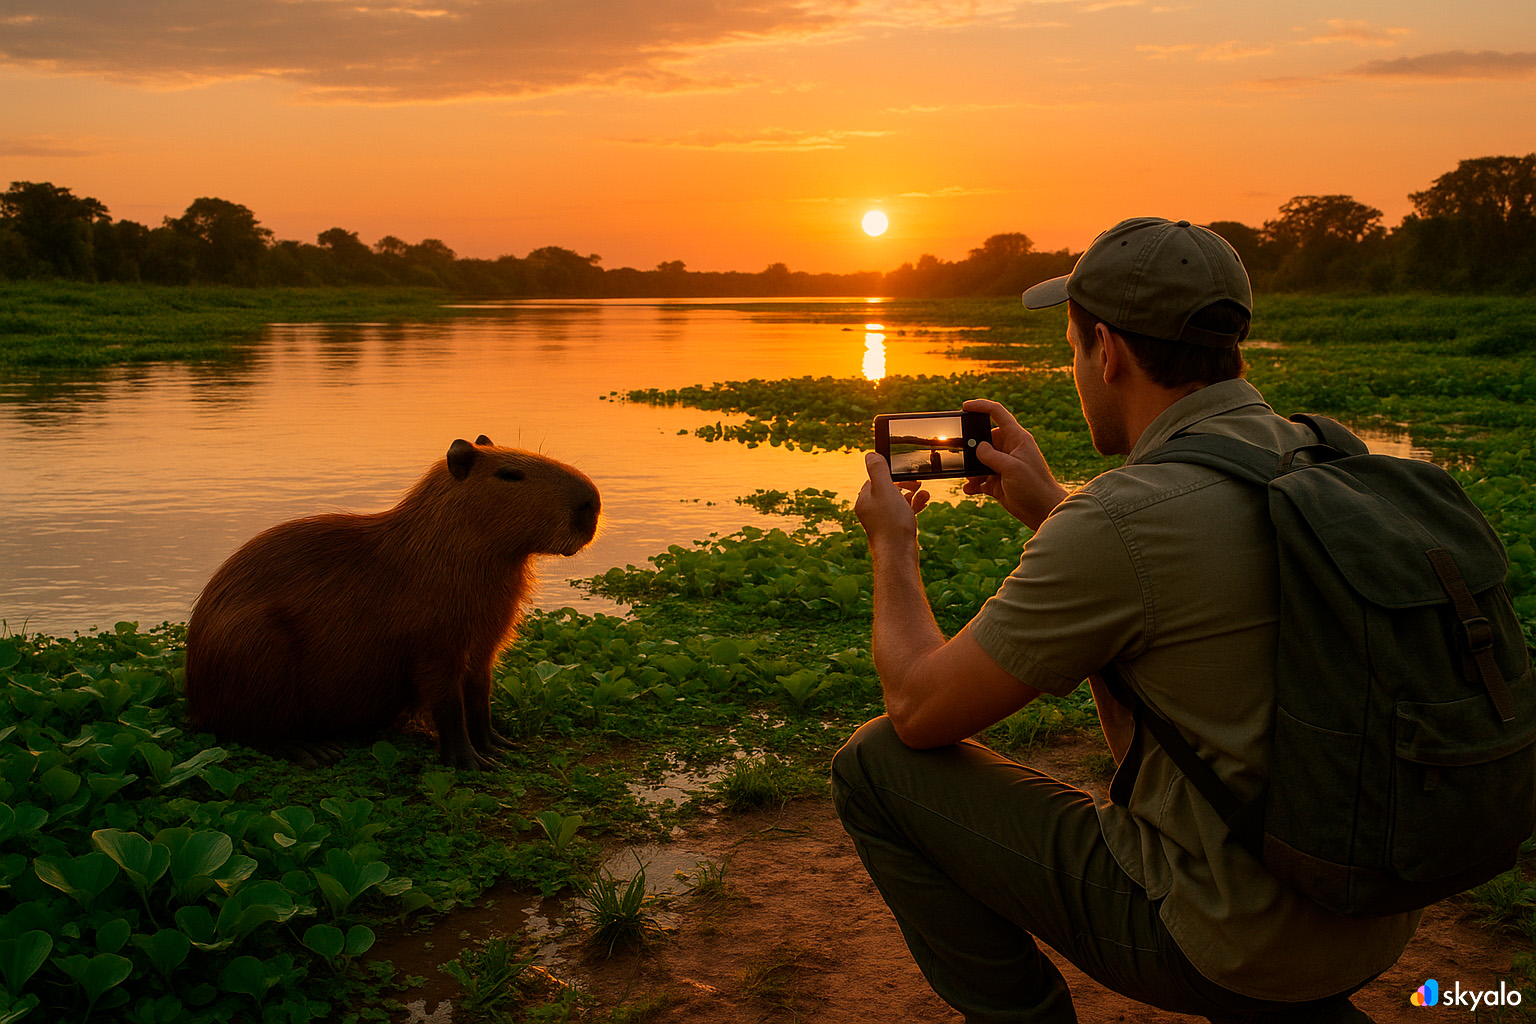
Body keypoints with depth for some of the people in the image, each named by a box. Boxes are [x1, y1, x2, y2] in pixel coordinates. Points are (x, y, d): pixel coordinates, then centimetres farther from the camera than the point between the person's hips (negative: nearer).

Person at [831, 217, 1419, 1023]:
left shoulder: (1119, 522, -23)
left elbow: (919, 709, -11)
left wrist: (892, 543, 5)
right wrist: (1049, 509, 20)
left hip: (1221, 940, -7)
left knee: (875, 767, -1)